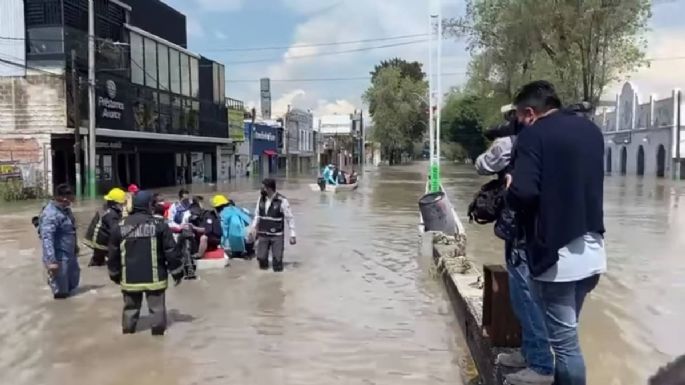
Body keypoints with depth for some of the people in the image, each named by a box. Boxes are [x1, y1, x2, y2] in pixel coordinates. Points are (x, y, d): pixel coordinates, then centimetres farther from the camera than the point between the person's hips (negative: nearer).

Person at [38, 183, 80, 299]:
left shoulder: (65, 209, 5)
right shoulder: (50, 214, -25)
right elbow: (47, 239, -31)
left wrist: (75, 246, 30)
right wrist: (51, 260, -35)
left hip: (70, 254, 9)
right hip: (59, 257, -9)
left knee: (72, 282, 26)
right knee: (61, 292, 5)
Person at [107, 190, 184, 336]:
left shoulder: (120, 227, 1)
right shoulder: (159, 225, -8)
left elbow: (113, 254, 8)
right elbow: (171, 251, -7)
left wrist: (115, 274, 21)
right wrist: (177, 272, 3)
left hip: (130, 277, 3)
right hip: (154, 277, -3)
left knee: (130, 307, 17)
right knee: (157, 307, 7)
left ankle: (128, 334, 24)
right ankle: (158, 332, 7)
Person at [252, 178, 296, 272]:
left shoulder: (282, 201, -14)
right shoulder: (261, 199, 0)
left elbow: (290, 218, -9)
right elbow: (257, 215, 12)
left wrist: (292, 235, -10)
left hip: (277, 235, -4)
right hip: (263, 234, 4)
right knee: (261, 257, -1)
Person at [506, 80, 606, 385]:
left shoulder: (534, 134, -10)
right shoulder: (591, 130, 12)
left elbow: (523, 193, -23)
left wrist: (510, 188, -1)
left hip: (558, 251, -8)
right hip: (592, 248, 8)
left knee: (565, 341, 1)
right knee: (566, 331, 20)